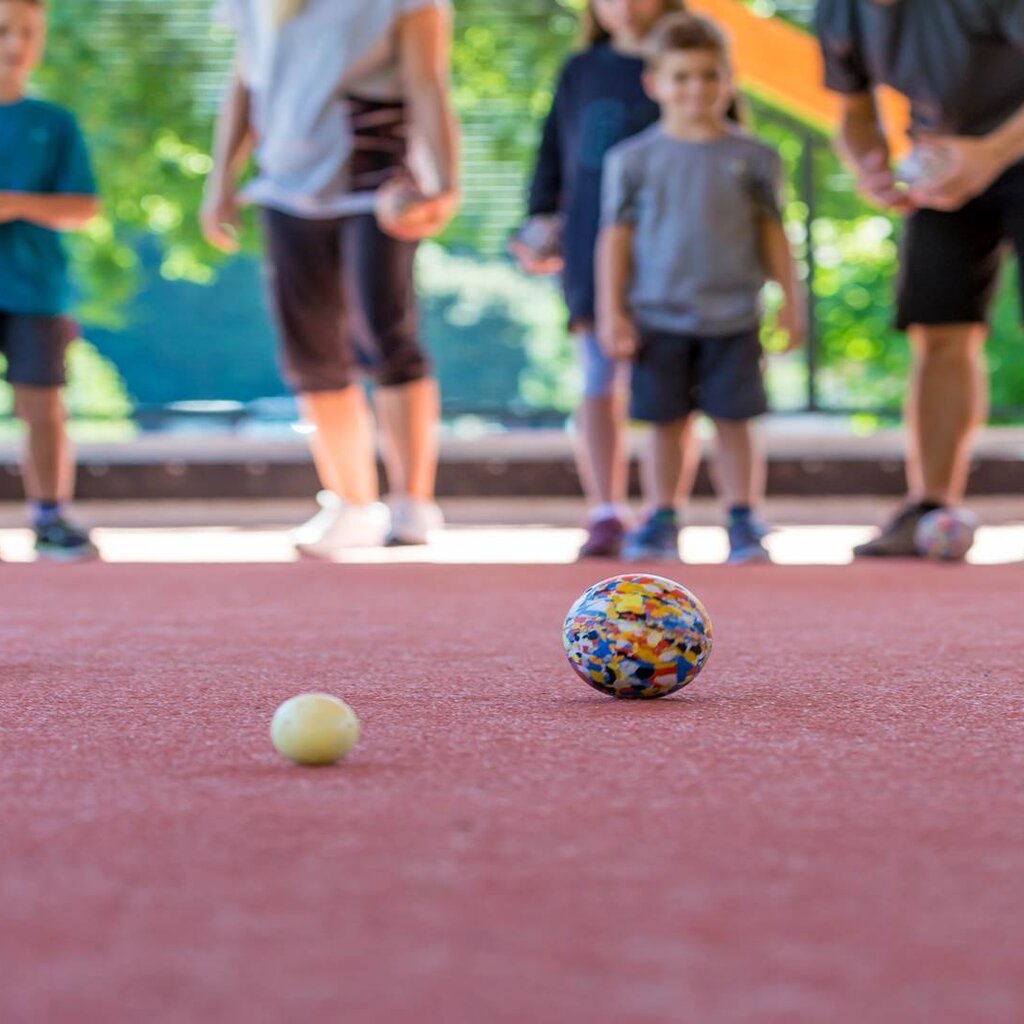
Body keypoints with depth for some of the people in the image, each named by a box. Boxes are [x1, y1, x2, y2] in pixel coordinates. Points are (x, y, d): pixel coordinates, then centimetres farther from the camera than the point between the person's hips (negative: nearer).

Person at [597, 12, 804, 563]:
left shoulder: (752, 158, 4)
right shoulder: (634, 159, 2)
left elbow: (771, 232, 9)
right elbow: (616, 236, 3)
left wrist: (791, 301, 7)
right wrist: (611, 312, -1)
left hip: (733, 317, 0)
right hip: (658, 317, 0)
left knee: (734, 421, 1)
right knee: (666, 423, 5)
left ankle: (743, 523, 7)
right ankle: (661, 522, 14)